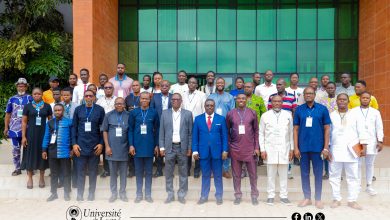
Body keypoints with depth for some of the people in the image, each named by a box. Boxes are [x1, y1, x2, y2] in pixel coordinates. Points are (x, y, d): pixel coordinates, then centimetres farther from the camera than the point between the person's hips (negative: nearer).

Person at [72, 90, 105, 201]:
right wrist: (74, 143, -2)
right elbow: (74, 127, 5)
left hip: (95, 146, -1)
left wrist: (101, 143, -5)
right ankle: (79, 194, 16)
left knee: (93, 171, 8)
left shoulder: (100, 110, 0)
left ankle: (91, 193, 20)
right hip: (80, 145, 1)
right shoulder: (78, 109, 5)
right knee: (80, 171, 5)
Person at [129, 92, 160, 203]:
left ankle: (148, 194, 19)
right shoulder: (134, 113, 2)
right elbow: (130, 130, 2)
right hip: (137, 146, 1)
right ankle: (139, 194, 21)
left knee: (149, 171, 8)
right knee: (138, 171, 10)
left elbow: (157, 130, 3)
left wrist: (157, 145, 1)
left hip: (149, 146, 0)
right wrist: (131, 145, -4)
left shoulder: (154, 113, 0)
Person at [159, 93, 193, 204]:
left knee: (183, 173, 7)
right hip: (169, 147, 1)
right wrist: (161, 147, -1)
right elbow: (162, 131, 5)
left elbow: (190, 132, 2)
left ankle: (181, 195, 19)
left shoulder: (188, 114, 2)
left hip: (182, 147, -1)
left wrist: (189, 148, -2)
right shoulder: (165, 113, 5)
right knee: (168, 172, 8)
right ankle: (170, 194, 20)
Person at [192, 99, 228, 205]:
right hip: (203, 151, 1)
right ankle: (204, 196, 20)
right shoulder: (198, 119, 5)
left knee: (218, 175, 8)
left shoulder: (221, 119, 4)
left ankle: (219, 196, 19)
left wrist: (225, 150, -5)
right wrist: (195, 151, -3)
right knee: (205, 175, 9)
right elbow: (195, 136, 3)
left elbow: (224, 136, 2)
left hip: (217, 151, 0)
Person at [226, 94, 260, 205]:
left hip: (250, 148, 0)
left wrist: (257, 147, -1)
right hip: (235, 149, 0)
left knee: (253, 174, 7)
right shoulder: (230, 114, 2)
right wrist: (229, 147, 1)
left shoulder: (252, 113, 3)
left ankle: (254, 196, 20)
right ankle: (238, 195, 20)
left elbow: (256, 131, 4)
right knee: (236, 174, 8)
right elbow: (227, 131, 6)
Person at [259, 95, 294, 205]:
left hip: (284, 148, 1)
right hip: (270, 149, -1)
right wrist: (262, 149, -1)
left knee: (283, 174, 5)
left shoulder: (288, 115, 7)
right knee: (271, 174, 3)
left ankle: (283, 196, 14)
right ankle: (271, 196, 12)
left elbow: (291, 132, 9)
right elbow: (261, 134, 5)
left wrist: (292, 148, 5)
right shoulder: (265, 116, 4)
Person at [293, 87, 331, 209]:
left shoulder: (322, 109, -1)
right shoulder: (299, 110, 2)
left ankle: (318, 199, 22)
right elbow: (296, 129, 3)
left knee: (318, 173, 9)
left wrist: (326, 148, -4)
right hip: (303, 147, 1)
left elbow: (327, 129, 1)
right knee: (304, 173, 10)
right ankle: (307, 198, 24)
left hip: (318, 147, -1)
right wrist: (296, 147, -2)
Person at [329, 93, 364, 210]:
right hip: (335, 151, 0)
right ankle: (336, 199, 15)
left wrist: (363, 146, -1)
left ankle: (352, 200, 14)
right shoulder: (331, 116, 7)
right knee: (334, 176, 4)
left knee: (353, 177, 4)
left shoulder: (355, 115, 8)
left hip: (352, 151, 0)